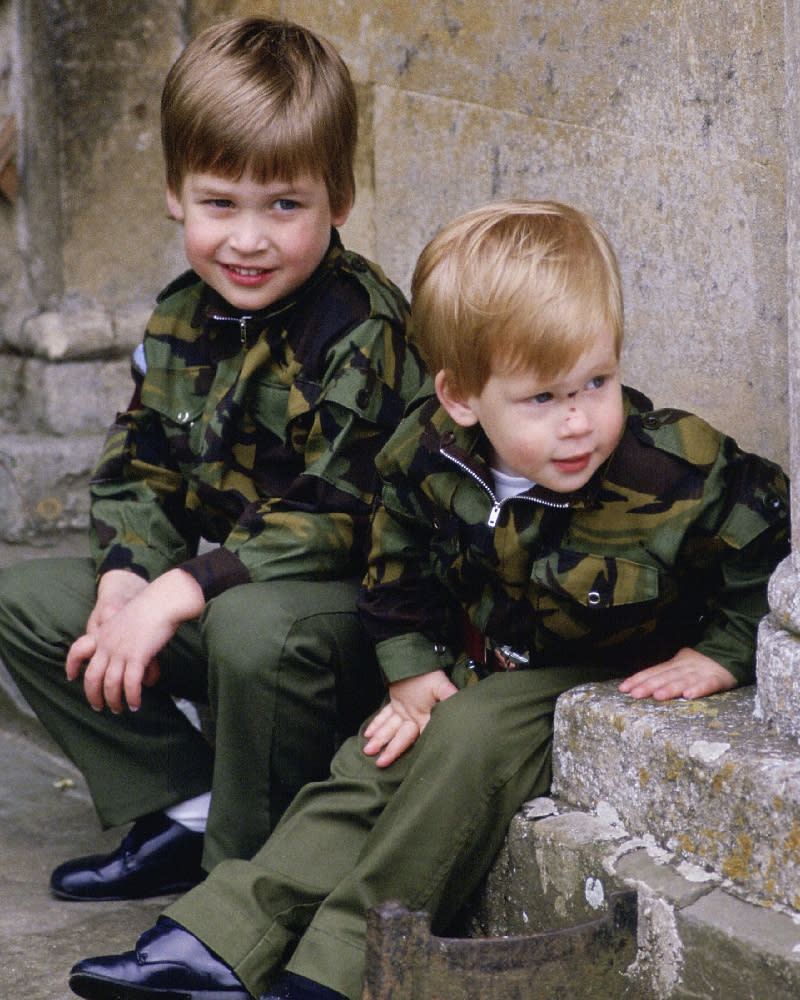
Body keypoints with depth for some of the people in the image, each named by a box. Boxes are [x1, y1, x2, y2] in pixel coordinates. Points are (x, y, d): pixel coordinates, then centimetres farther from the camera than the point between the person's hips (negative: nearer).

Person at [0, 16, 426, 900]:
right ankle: (180, 810, 5)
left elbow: (334, 520, -26)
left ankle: (247, 869, -14)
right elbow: (136, 469, 10)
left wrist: (177, 596, -29)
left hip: (355, 601, -8)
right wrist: (127, 579, -10)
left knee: (255, 626, -39)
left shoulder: (365, 336, -20)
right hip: (207, 585, 8)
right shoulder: (181, 317, 4)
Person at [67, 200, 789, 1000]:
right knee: (371, 767, -7)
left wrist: (719, 657, -15)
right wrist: (414, 673, 0)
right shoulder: (427, 458, -14)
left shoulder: (683, 476, -29)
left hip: (626, 682, -5)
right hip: (491, 669, 6)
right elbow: (399, 571, 6)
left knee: (470, 745, -26)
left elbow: (772, 554, -13)